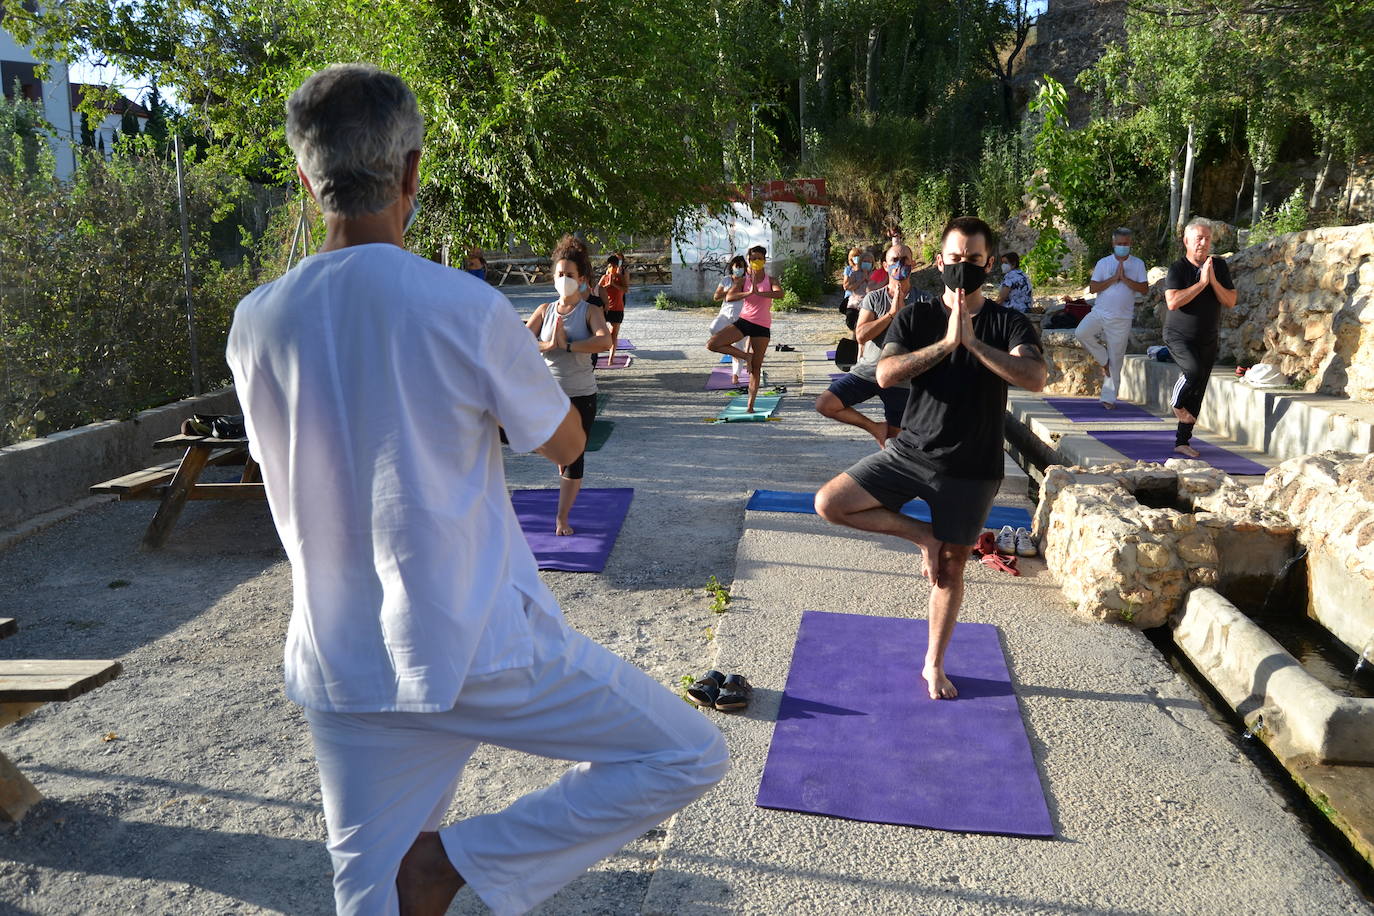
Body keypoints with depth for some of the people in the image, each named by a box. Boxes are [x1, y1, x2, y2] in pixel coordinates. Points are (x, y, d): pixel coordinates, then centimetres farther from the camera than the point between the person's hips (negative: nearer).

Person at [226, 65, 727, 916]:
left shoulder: (255, 324, -1)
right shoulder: (466, 308, -15)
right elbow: (565, 443, 0)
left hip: (338, 669, 6)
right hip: (482, 649, -5)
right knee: (689, 756, 9)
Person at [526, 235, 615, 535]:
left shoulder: (590, 312, -5)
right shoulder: (545, 311, 5)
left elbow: (605, 341, -25)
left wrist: (567, 345, -23)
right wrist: (549, 345, -21)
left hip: (581, 395, -3)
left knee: (574, 456, -1)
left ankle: (562, 518, 8)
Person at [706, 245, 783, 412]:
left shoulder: (770, 280, 3)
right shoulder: (744, 280, 5)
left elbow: (780, 294, -20)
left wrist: (759, 293, -31)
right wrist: (749, 293, -23)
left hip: (762, 326, -2)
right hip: (744, 321, 2)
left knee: (756, 367, 0)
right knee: (712, 344, -15)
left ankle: (750, 404, 6)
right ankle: (746, 356, -1)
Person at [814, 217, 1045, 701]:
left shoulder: (1008, 323, -3)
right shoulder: (916, 317, 0)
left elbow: (1035, 378, -22)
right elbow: (886, 374, -16)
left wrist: (973, 342, -29)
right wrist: (945, 343, -24)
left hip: (971, 468, -1)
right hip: (910, 452, 1)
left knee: (952, 566, 9)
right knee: (829, 503, -12)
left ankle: (934, 664, 29)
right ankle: (923, 535, 7)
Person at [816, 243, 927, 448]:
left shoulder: (923, 301, 2)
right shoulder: (874, 298, 4)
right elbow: (861, 335, -9)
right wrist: (891, 314, -14)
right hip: (866, 371, 1)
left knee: (895, 439, 5)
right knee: (824, 404, -16)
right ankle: (875, 428, -1)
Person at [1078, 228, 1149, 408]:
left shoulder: (1138, 264, 5)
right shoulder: (1103, 263, 6)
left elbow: (1145, 289, -4)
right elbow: (1092, 288, -3)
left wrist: (1125, 279, -13)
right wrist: (1114, 278, -11)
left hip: (1121, 319, -1)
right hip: (1099, 312, 1)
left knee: (1116, 361, 1)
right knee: (1081, 332, -28)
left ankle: (1109, 398, 9)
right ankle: (1103, 360, -3)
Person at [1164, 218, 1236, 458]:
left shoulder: (1220, 266, 3)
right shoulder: (1177, 268, -10)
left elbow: (1231, 302, -2)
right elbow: (1172, 302, -24)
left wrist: (1213, 280, -16)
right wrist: (1201, 282, -24)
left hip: (1208, 340, 5)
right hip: (1179, 337, -5)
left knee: (1197, 395, 5)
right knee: (1194, 370, -32)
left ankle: (1182, 442, 15)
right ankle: (1177, 402, 0)